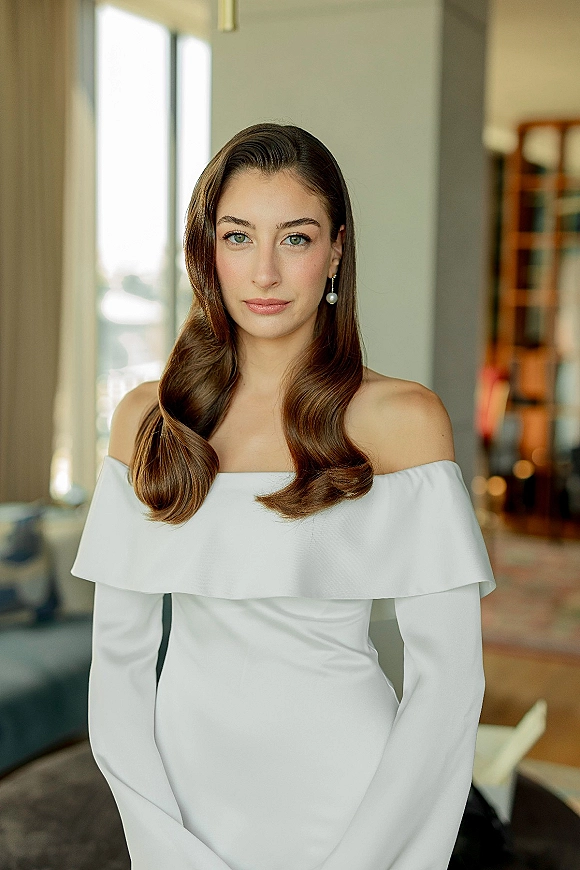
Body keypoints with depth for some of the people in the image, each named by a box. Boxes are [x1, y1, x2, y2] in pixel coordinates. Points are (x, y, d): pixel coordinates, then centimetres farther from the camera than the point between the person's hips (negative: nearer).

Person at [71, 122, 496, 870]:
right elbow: (118, 655, 0)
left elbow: (449, 677, -12)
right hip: (189, 801, 3)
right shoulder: (147, 418, -1)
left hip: (344, 805, -3)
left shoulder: (400, 417, -11)